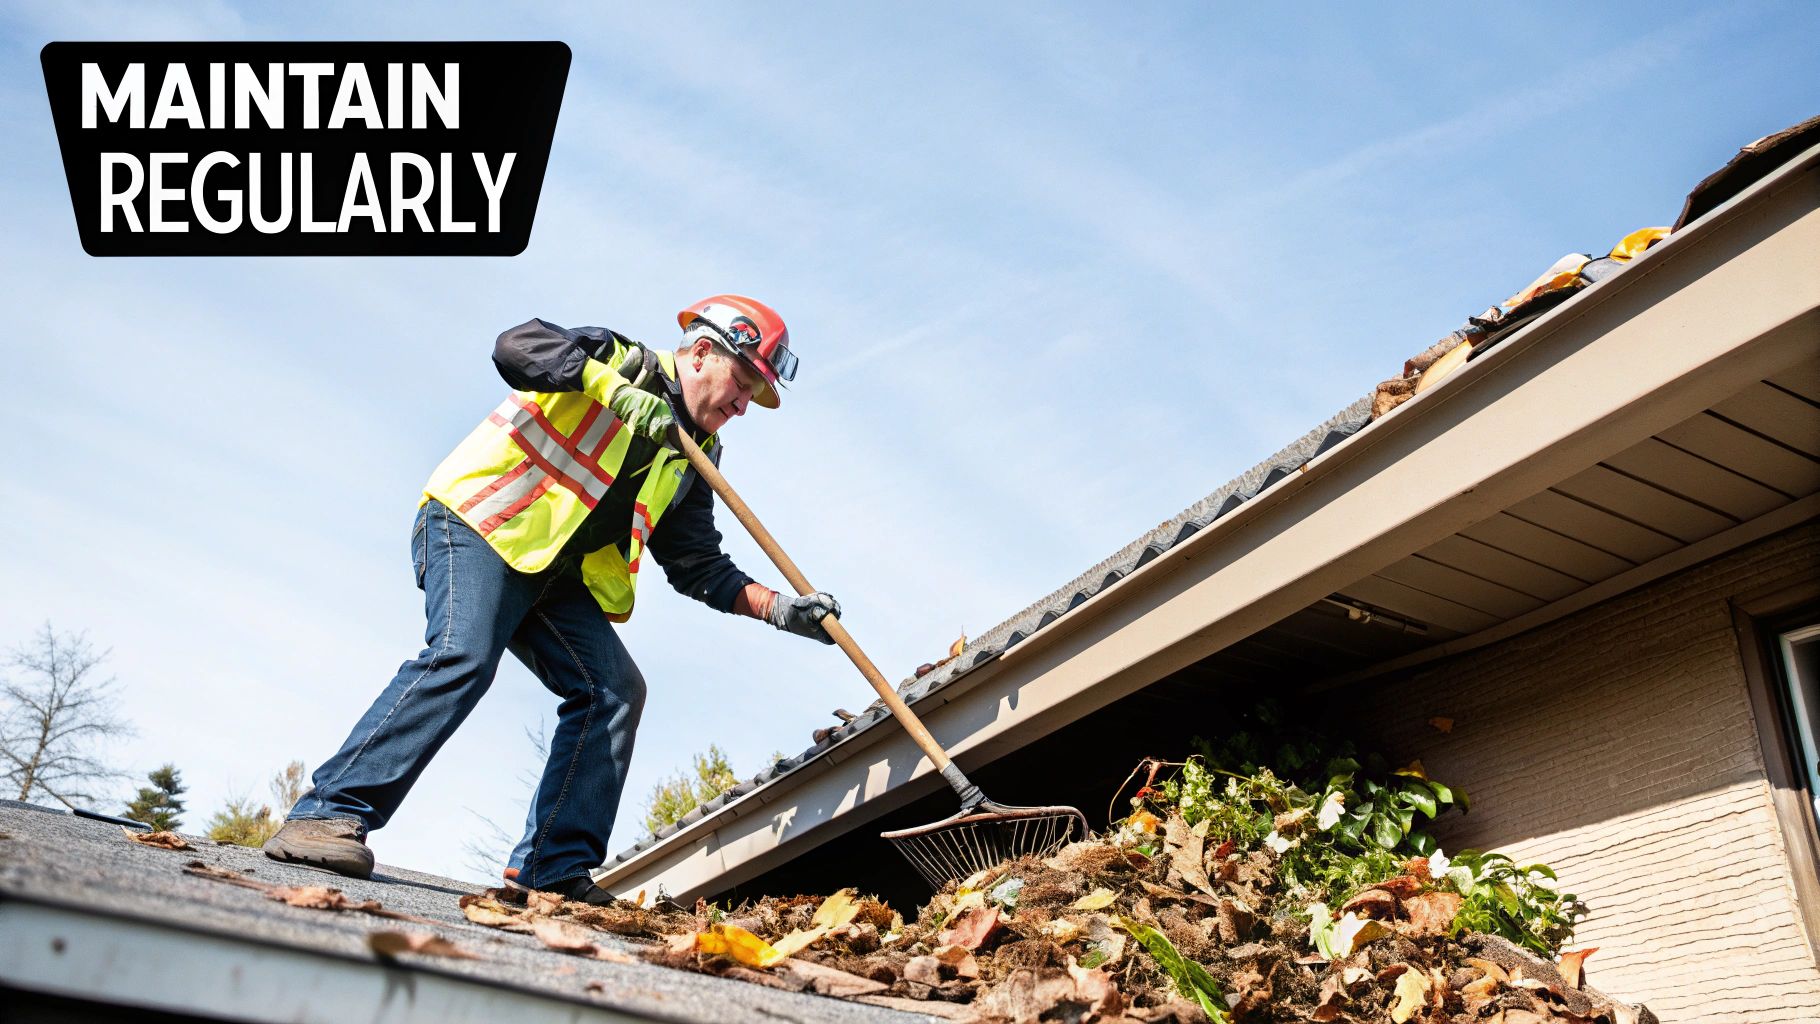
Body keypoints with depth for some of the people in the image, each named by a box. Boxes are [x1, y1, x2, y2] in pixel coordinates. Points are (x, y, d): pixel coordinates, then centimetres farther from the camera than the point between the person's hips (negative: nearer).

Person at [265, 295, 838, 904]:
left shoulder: (689, 462, 13)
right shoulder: (617, 358, -2)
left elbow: (701, 567, 10)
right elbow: (518, 346, -19)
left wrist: (779, 608, -3)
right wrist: (617, 391, -28)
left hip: (557, 579, 7)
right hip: (477, 526, -7)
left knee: (616, 690, -9)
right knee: (463, 655, -29)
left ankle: (554, 865, -6)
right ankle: (330, 815, -23)